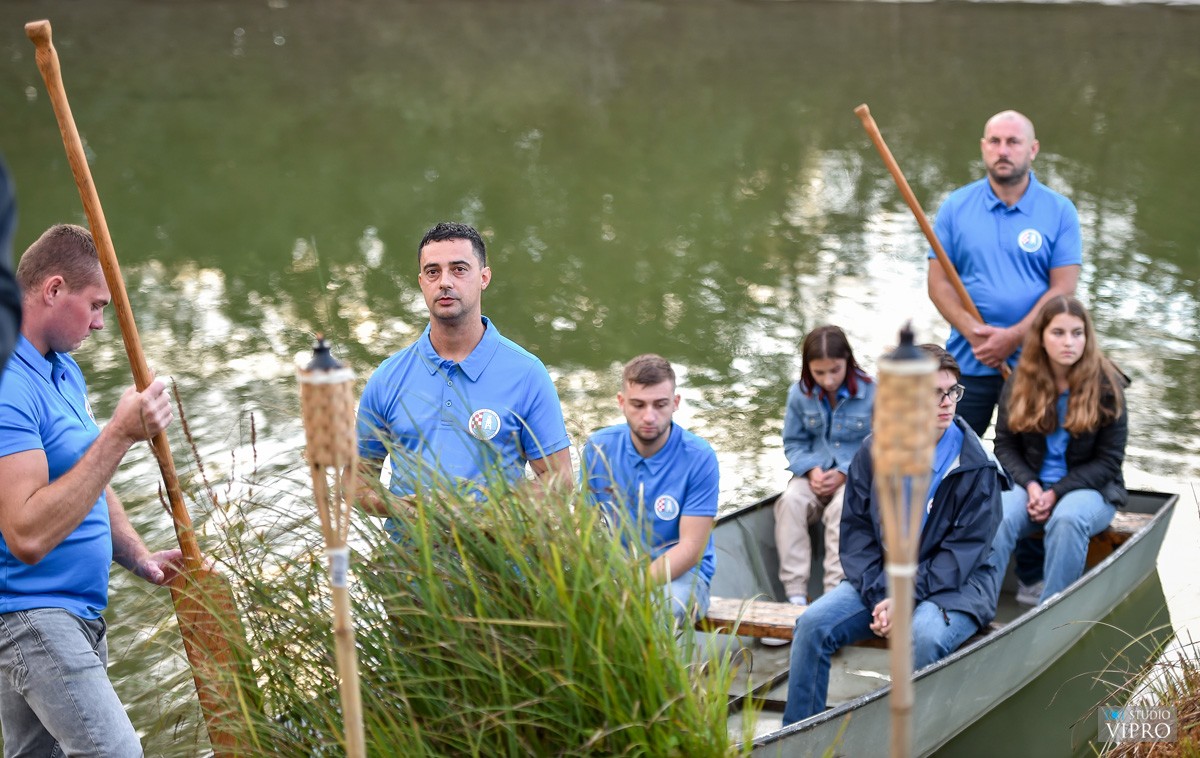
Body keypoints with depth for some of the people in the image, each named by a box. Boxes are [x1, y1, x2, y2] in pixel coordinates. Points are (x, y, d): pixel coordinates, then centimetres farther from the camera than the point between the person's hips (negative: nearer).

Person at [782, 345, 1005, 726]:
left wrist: (906, 597, -21)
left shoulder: (976, 466, -9)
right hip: (881, 577, 4)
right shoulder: (874, 452, 0)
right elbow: (856, 527, 1)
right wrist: (878, 594, -14)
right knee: (813, 623, -16)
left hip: (956, 586, -4)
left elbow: (965, 550, -12)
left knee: (925, 636, -36)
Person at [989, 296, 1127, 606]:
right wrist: (1031, 486, -13)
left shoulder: (1107, 385, -6)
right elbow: (1005, 445, 6)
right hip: (1030, 484, 2)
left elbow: (1108, 461, -5)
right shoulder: (1019, 382, 2)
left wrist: (1056, 493, -15)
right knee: (998, 518, -32)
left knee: (1067, 519, -38)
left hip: (1090, 488, -2)